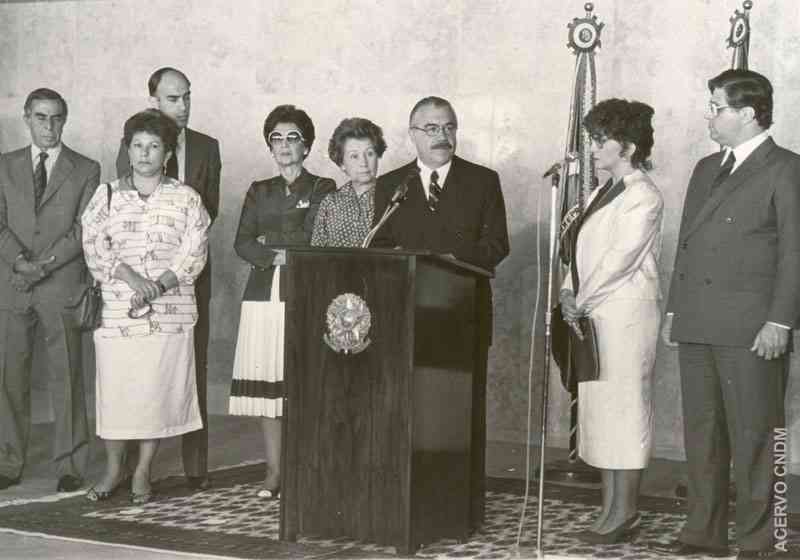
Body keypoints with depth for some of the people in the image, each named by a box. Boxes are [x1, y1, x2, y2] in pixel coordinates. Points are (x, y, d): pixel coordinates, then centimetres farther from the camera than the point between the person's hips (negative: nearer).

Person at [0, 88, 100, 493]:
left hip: (62, 286, -2)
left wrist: (42, 265, -12)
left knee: (66, 376, -1)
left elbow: (83, 229, -2)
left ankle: (70, 466, 5)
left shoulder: (86, 170, 7)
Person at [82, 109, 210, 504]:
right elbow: (95, 246, -1)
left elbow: (195, 253, -1)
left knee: (159, 389, 0)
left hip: (170, 311, 0)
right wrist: (131, 276, -16)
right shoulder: (107, 196, 9)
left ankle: (143, 473, 13)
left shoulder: (186, 198, 7)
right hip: (116, 311, 1)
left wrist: (158, 286, -14)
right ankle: (114, 470, 17)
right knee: (114, 388, 0)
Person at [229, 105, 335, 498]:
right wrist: (278, 255, -8)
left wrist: (267, 239, -1)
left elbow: (309, 237, -6)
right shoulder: (259, 192, 18)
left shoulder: (323, 189, 7)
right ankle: (274, 471, 6)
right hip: (263, 295, 4)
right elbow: (242, 245, 7)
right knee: (266, 384, 0)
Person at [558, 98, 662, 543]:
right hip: (595, 314, 9)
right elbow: (582, 251, 16)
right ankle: (612, 509, 16)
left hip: (627, 313, -9)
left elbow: (621, 257, -16)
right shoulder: (602, 194, 18)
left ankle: (624, 512, 1)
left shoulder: (643, 196, -9)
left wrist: (581, 300, -11)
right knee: (598, 407, 9)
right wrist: (570, 293, 0)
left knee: (624, 406, -5)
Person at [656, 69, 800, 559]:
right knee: (701, 432, 10)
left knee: (752, 436, -2)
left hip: (750, 330, -7)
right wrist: (675, 309, 16)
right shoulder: (706, 169, 19)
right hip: (697, 326, 7)